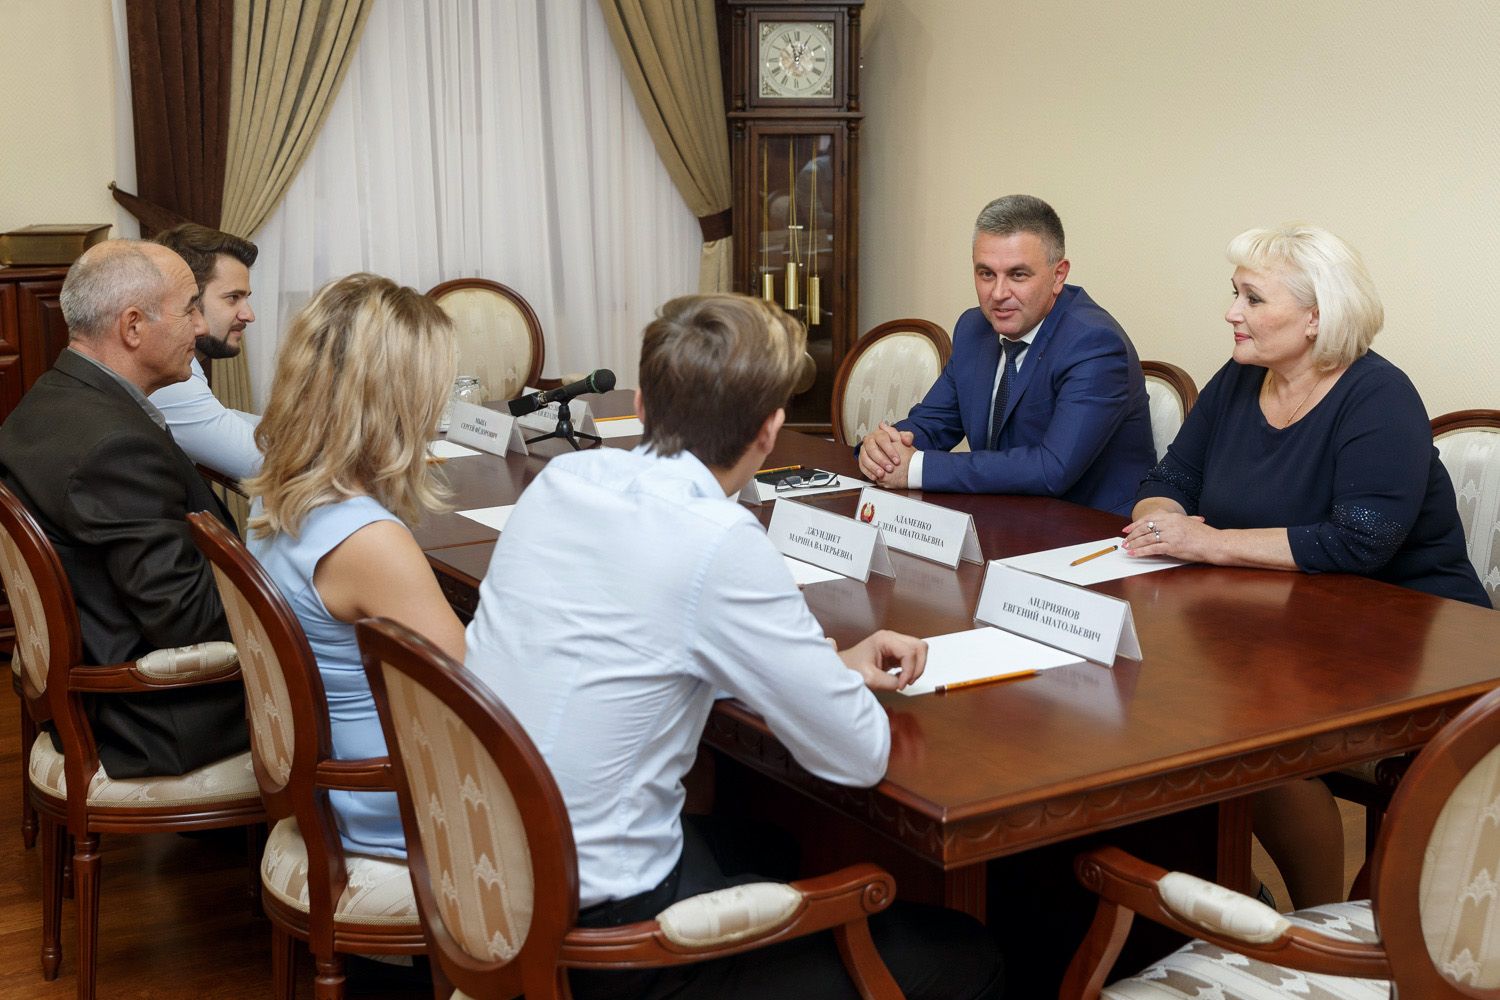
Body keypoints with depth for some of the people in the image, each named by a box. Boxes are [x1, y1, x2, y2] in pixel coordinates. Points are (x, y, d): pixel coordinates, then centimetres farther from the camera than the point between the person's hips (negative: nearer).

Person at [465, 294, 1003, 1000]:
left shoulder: (561, 479, -1)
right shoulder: (718, 544, -24)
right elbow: (859, 756, -15)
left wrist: (834, 666, 11)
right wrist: (837, 680, 7)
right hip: (598, 920, -8)